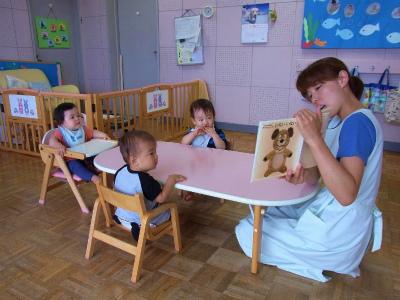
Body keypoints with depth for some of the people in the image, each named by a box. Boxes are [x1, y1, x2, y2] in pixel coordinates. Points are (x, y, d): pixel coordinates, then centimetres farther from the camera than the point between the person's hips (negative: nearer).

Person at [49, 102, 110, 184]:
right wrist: (60, 146, -45)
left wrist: (103, 135, 1)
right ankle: (93, 177, -49)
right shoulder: (60, 132, -10)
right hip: (69, 160, -6)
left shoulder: (82, 129, 8)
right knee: (74, 165, -37)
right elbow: (52, 141, -25)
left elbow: (93, 133, 18)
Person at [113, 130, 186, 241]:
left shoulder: (120, 171, -12)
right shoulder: (144, 180, -36)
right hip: (141, 223, -8)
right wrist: (171, 179, -24)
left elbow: (116, 189, 6)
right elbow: (161, 198, -30)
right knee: (171, 210, 8)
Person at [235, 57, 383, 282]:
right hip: (329, 214, 9)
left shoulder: (358, 122, -23)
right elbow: (321, 172, 4)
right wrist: (303, 176, -19)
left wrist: (315, 139, -39)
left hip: (335, 233, -9)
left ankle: (327, 261, 5)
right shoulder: (339, 121, 7)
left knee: (246, 231, 2)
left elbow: (346, 195, -34)